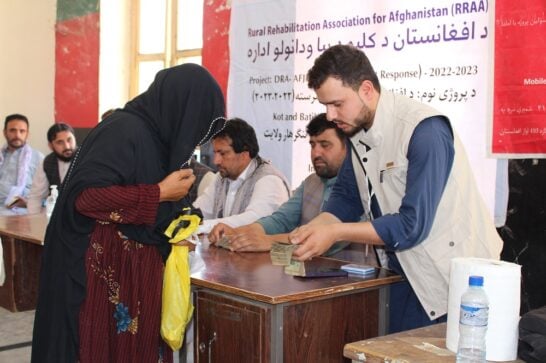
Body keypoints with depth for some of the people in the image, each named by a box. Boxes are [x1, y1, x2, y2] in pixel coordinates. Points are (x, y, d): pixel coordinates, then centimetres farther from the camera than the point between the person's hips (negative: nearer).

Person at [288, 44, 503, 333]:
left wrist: (335, 232, -24)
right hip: (408, 272, 7)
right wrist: (313, 230, -11)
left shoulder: (424, 130, -24)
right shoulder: (358, 130, 1)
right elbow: (346, 197, 8)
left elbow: (413, 225, -27)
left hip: (455, 275, -7)